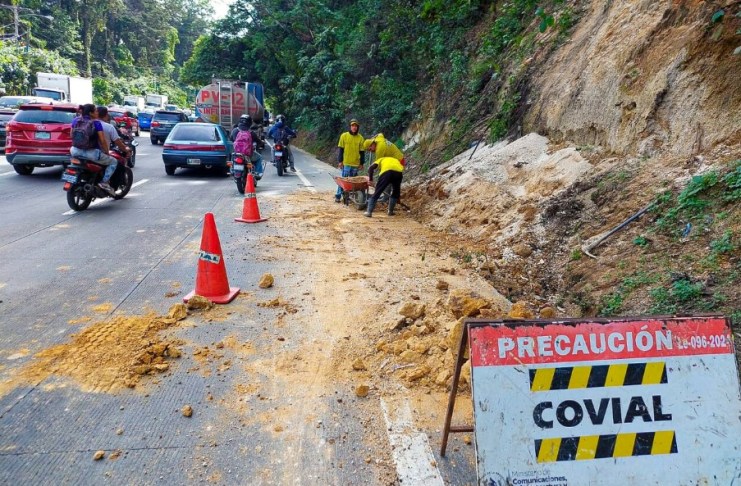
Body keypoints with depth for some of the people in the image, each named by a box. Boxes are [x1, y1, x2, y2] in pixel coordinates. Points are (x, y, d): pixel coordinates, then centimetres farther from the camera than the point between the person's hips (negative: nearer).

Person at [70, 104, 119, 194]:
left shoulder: (75, 121, 5)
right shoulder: (96, 123, -10)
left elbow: (71, 135, 16)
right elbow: (102, 141, -12)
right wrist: (107, 153, 2)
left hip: (76, 151, 6)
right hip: (91, 153, -6)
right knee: (113, 162, 14)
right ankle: (104, 182, -3)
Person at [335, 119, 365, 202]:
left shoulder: (360, 138, 2)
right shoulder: (344, 136, -1)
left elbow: (362, 152, 7)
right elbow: (341, 150, 1)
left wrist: (361, 163, 6)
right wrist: (340, 161, -3)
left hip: (356, 164, 2)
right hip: (346, 163, -2)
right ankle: (338, 196, 8)